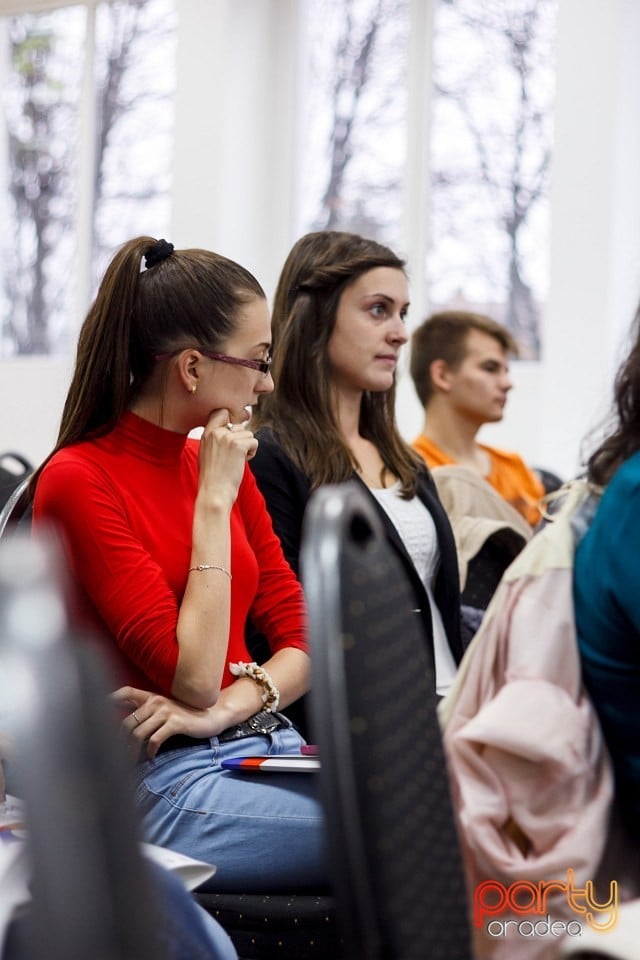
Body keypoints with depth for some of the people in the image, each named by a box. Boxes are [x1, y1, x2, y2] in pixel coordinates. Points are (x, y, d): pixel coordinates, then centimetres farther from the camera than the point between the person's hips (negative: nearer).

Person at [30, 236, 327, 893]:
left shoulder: (220, 466, 15)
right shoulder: (78, 481, -9)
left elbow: (300, 633, 11)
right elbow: (191, 677, -15)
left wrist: (223, 709, -9)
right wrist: (214, 501, -12)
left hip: (267, 751, 7)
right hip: (162, 783, -7)